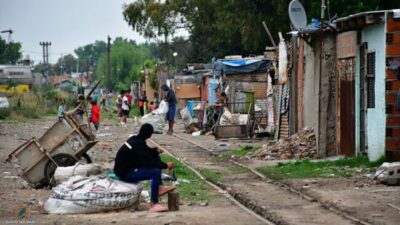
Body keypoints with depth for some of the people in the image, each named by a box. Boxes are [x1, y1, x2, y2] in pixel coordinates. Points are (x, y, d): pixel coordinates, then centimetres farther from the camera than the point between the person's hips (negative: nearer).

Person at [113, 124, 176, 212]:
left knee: (155, 157, 13)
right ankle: (154, 204, -22)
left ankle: (159, 187, 9)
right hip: (125, 174, -10)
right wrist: (165, 165, -16)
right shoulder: (138, 144, -23)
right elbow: (148, 162, -24)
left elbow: (146, 152, 21)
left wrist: (155, 151, 2)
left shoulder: (134, 139, 5)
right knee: (156, 172, -26)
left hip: (125, 167, 10)